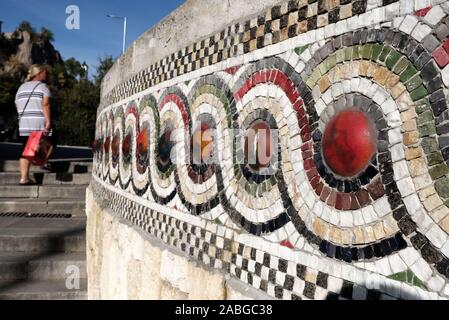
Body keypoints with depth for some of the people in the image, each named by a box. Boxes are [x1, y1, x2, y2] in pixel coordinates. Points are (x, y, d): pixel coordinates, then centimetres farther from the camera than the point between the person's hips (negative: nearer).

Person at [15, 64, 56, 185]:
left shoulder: (21, 87, 19)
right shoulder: (43, 86, -1)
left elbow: (17, 107, 15)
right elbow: (45, 105, -13)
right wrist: (48, 121, -18)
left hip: (24, 124, 5)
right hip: (40, 122, -5)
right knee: (50, 143, 16)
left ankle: (24, 177, -2)